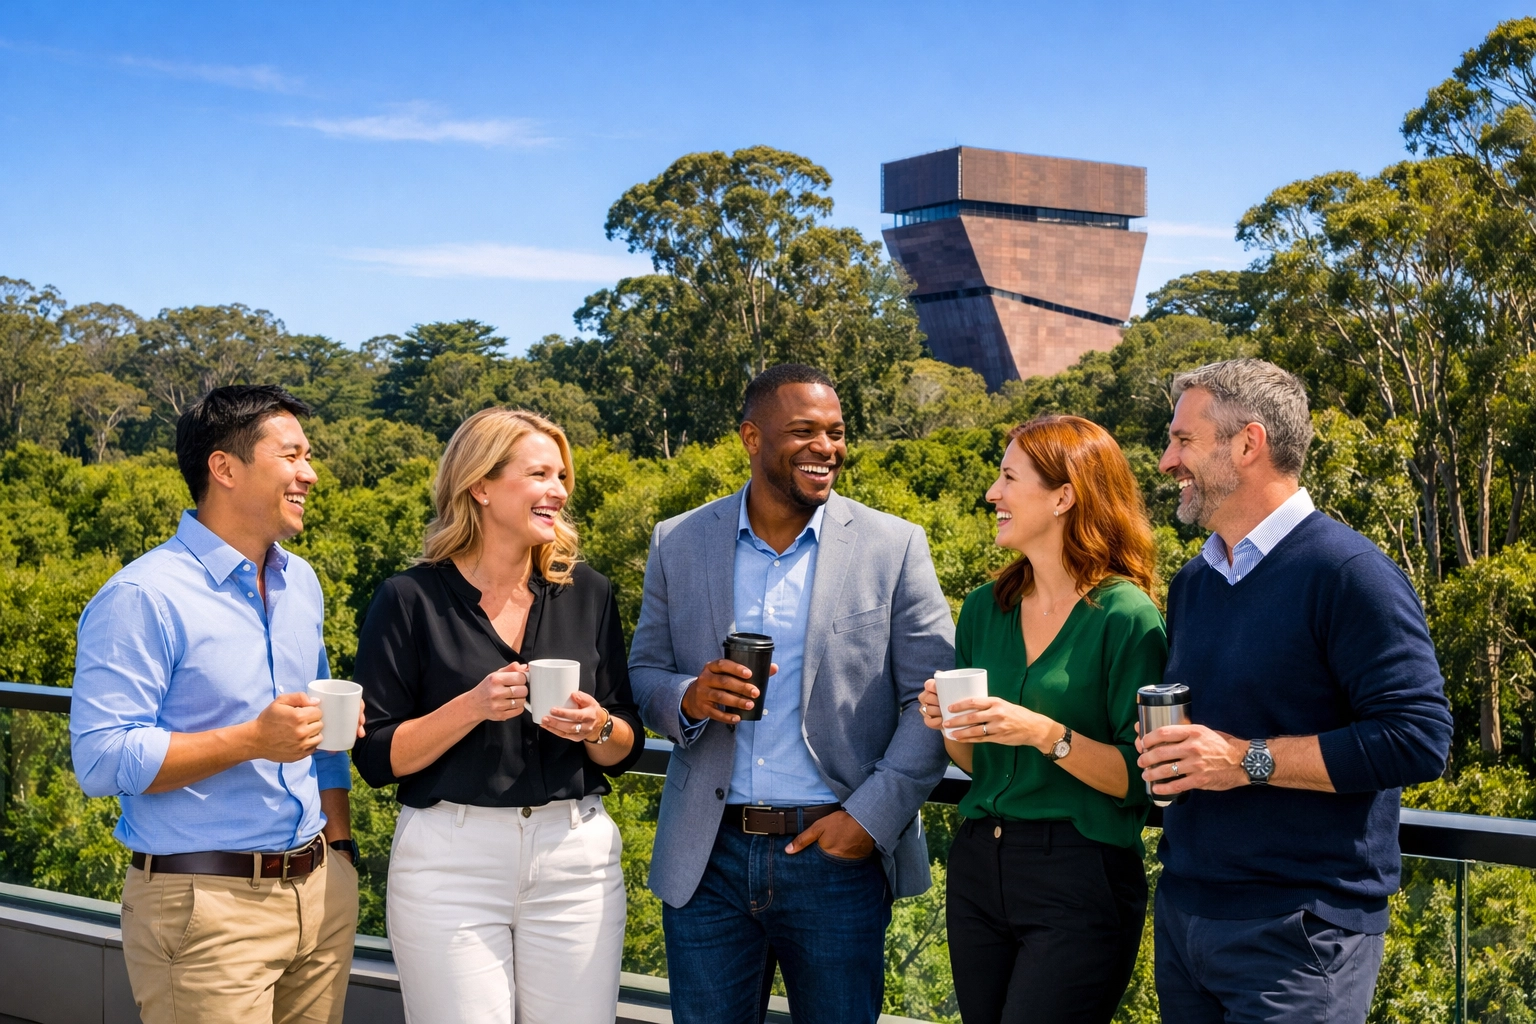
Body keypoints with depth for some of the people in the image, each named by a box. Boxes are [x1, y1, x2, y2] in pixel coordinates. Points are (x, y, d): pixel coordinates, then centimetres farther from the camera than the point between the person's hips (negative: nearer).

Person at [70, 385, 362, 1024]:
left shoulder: (301, 583, 12)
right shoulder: (142, 598, -12)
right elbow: (100, 760, -18)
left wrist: (341, 849, 12)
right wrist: (252, 741, -24)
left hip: (321, 892, 7)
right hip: (206, 904, -7)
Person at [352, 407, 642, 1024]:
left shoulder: (586, 593, 7)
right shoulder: (411, 599, -3)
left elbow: (626, 751, 11)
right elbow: (378, 758, -5)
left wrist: (597, 727, -11)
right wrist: (472, 707, -18)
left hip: (576, 857, 3)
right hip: (450, 862, -3)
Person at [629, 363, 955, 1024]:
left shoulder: (893, 547, 0)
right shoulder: (678, 544, 5)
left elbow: (933, 697, -2)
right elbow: (644, 673, 10)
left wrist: (872, 816, -12)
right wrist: (688, 698, -13)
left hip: (838, 853, -1)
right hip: (709, 859, 2)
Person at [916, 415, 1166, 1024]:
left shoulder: (1125, 616, -10)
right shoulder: (985, 608, 9)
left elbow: (1138, 778, -12)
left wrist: (1047, 734, -23)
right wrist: (947, 723, -4)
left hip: (1080, 882, -6)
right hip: (978, 867, 6)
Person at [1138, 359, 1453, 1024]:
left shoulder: (1347, 572, -11)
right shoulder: (1191, 583, 14)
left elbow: (1417, 738, -18)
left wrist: (1248, 760, -19)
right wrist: (1162, 747, 2)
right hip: (1183, 914, 7)